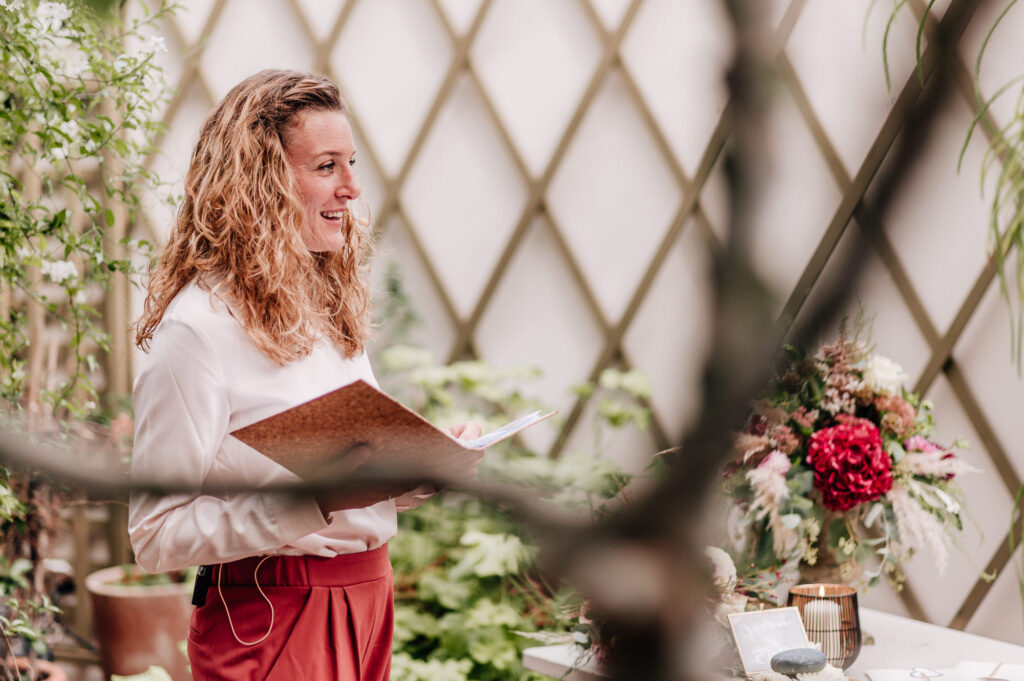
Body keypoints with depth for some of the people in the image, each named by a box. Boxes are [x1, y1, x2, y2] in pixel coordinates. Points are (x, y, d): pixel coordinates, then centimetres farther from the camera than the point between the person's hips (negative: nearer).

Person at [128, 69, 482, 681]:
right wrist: (317, 499, -27)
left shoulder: (331, 308, 11)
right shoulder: (198, 327, -15)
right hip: (272, 624, -8)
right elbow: (157, 535, -18)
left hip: (369, 603, 8)